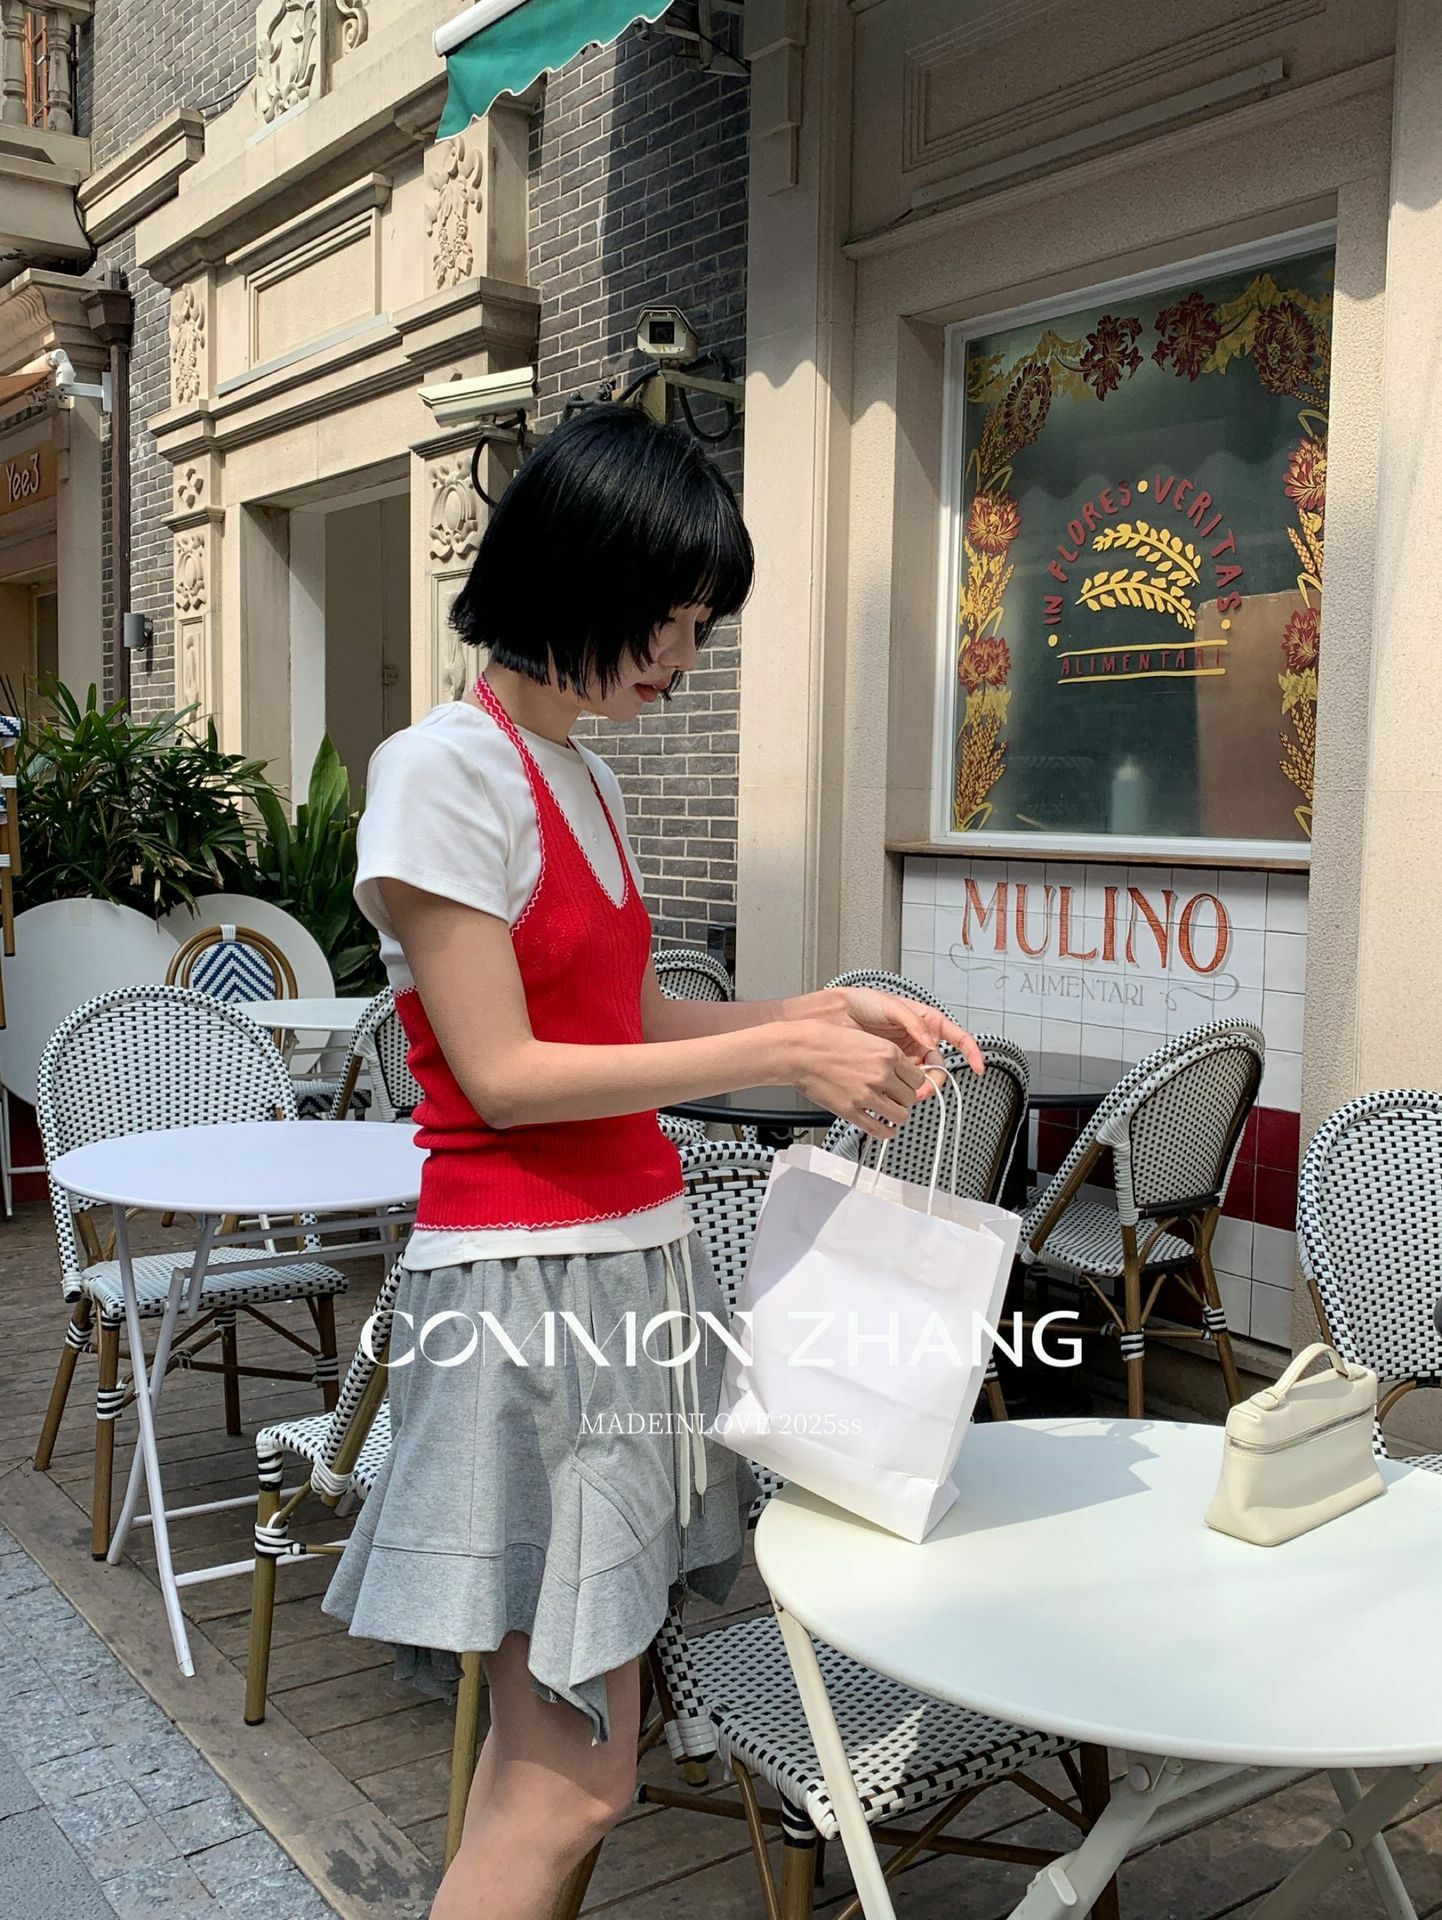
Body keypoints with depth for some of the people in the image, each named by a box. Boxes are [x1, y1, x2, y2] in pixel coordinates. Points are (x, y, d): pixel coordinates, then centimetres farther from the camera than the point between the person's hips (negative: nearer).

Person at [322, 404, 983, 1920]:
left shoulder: (583, 775, 14)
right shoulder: (444, 772, -12)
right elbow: (505, 1074, -16)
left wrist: (820, 1012, 4)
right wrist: (778, 1055, -15)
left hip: (634, 1260, 8)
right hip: (526, 1281, -8)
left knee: (546, 1729, 13)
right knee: (575, 1780, -3)